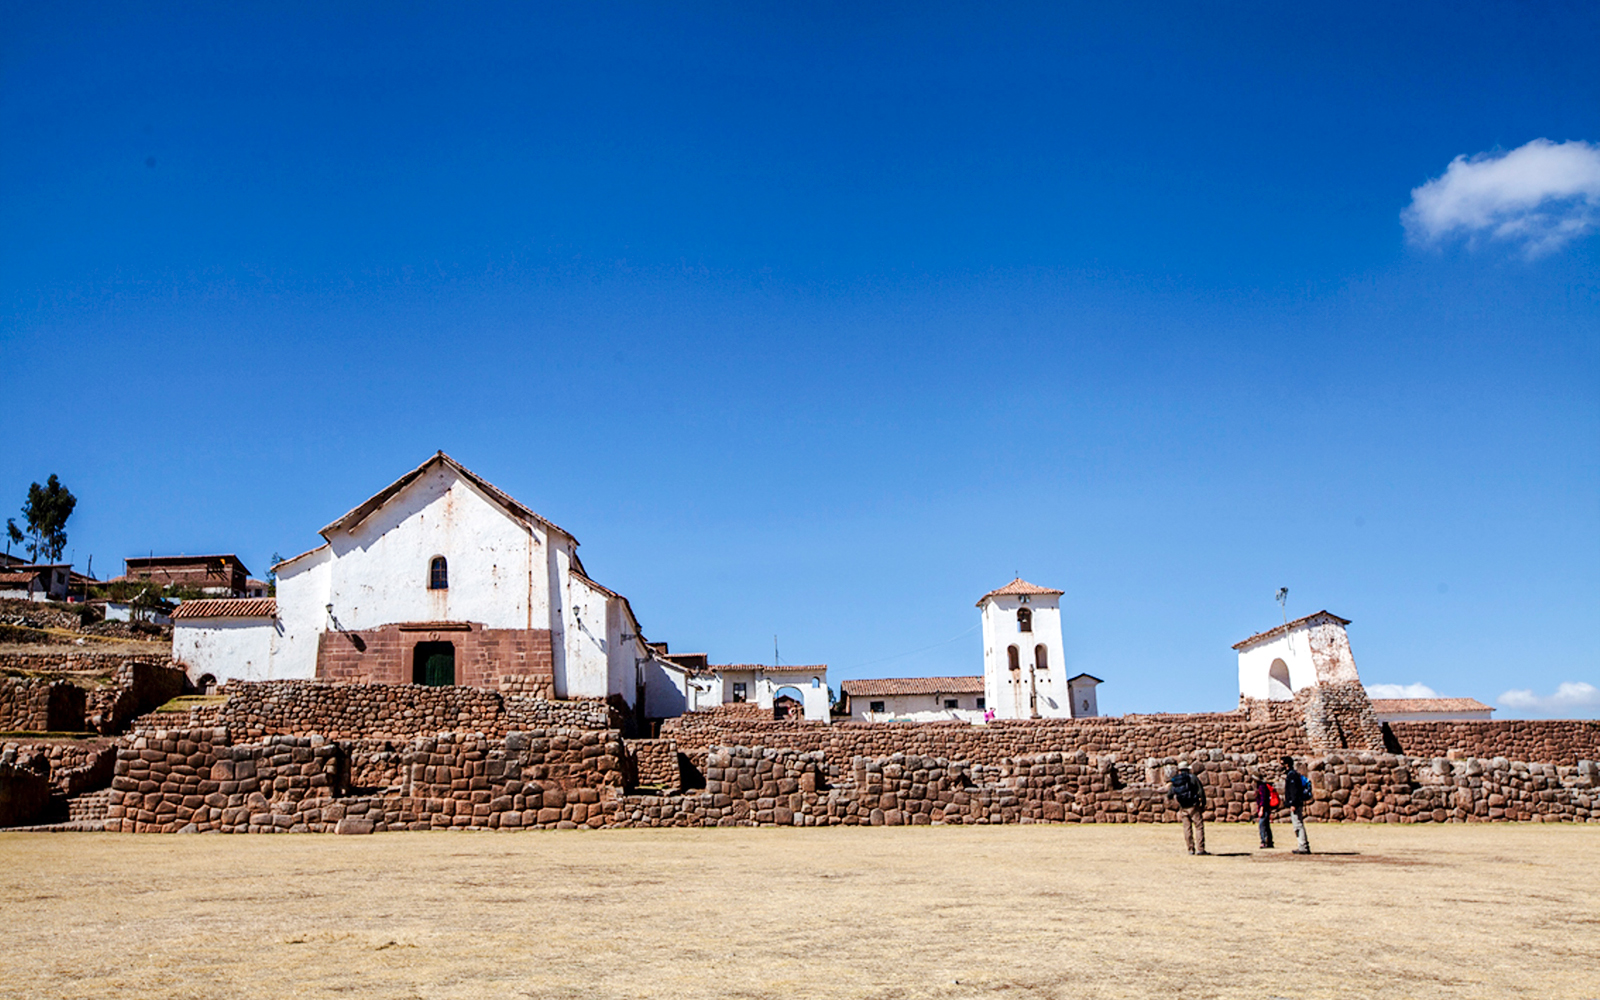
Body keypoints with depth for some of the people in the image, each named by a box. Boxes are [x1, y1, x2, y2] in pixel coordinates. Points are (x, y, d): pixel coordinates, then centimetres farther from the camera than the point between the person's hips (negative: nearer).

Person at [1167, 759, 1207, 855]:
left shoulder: (1175, 781, 9)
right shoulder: (1192, 777, -3)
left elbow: (1169, 795, 18)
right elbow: (1201, 791, -9)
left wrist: (1168, 791, 41)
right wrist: (1203, 804, -2)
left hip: (1183, 808, 4)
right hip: (1194, 806, -4)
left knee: (1187, 828, 9)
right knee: (1199, 826, -2)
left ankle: (1191, 849, 7)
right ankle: (1201, 849, -9)